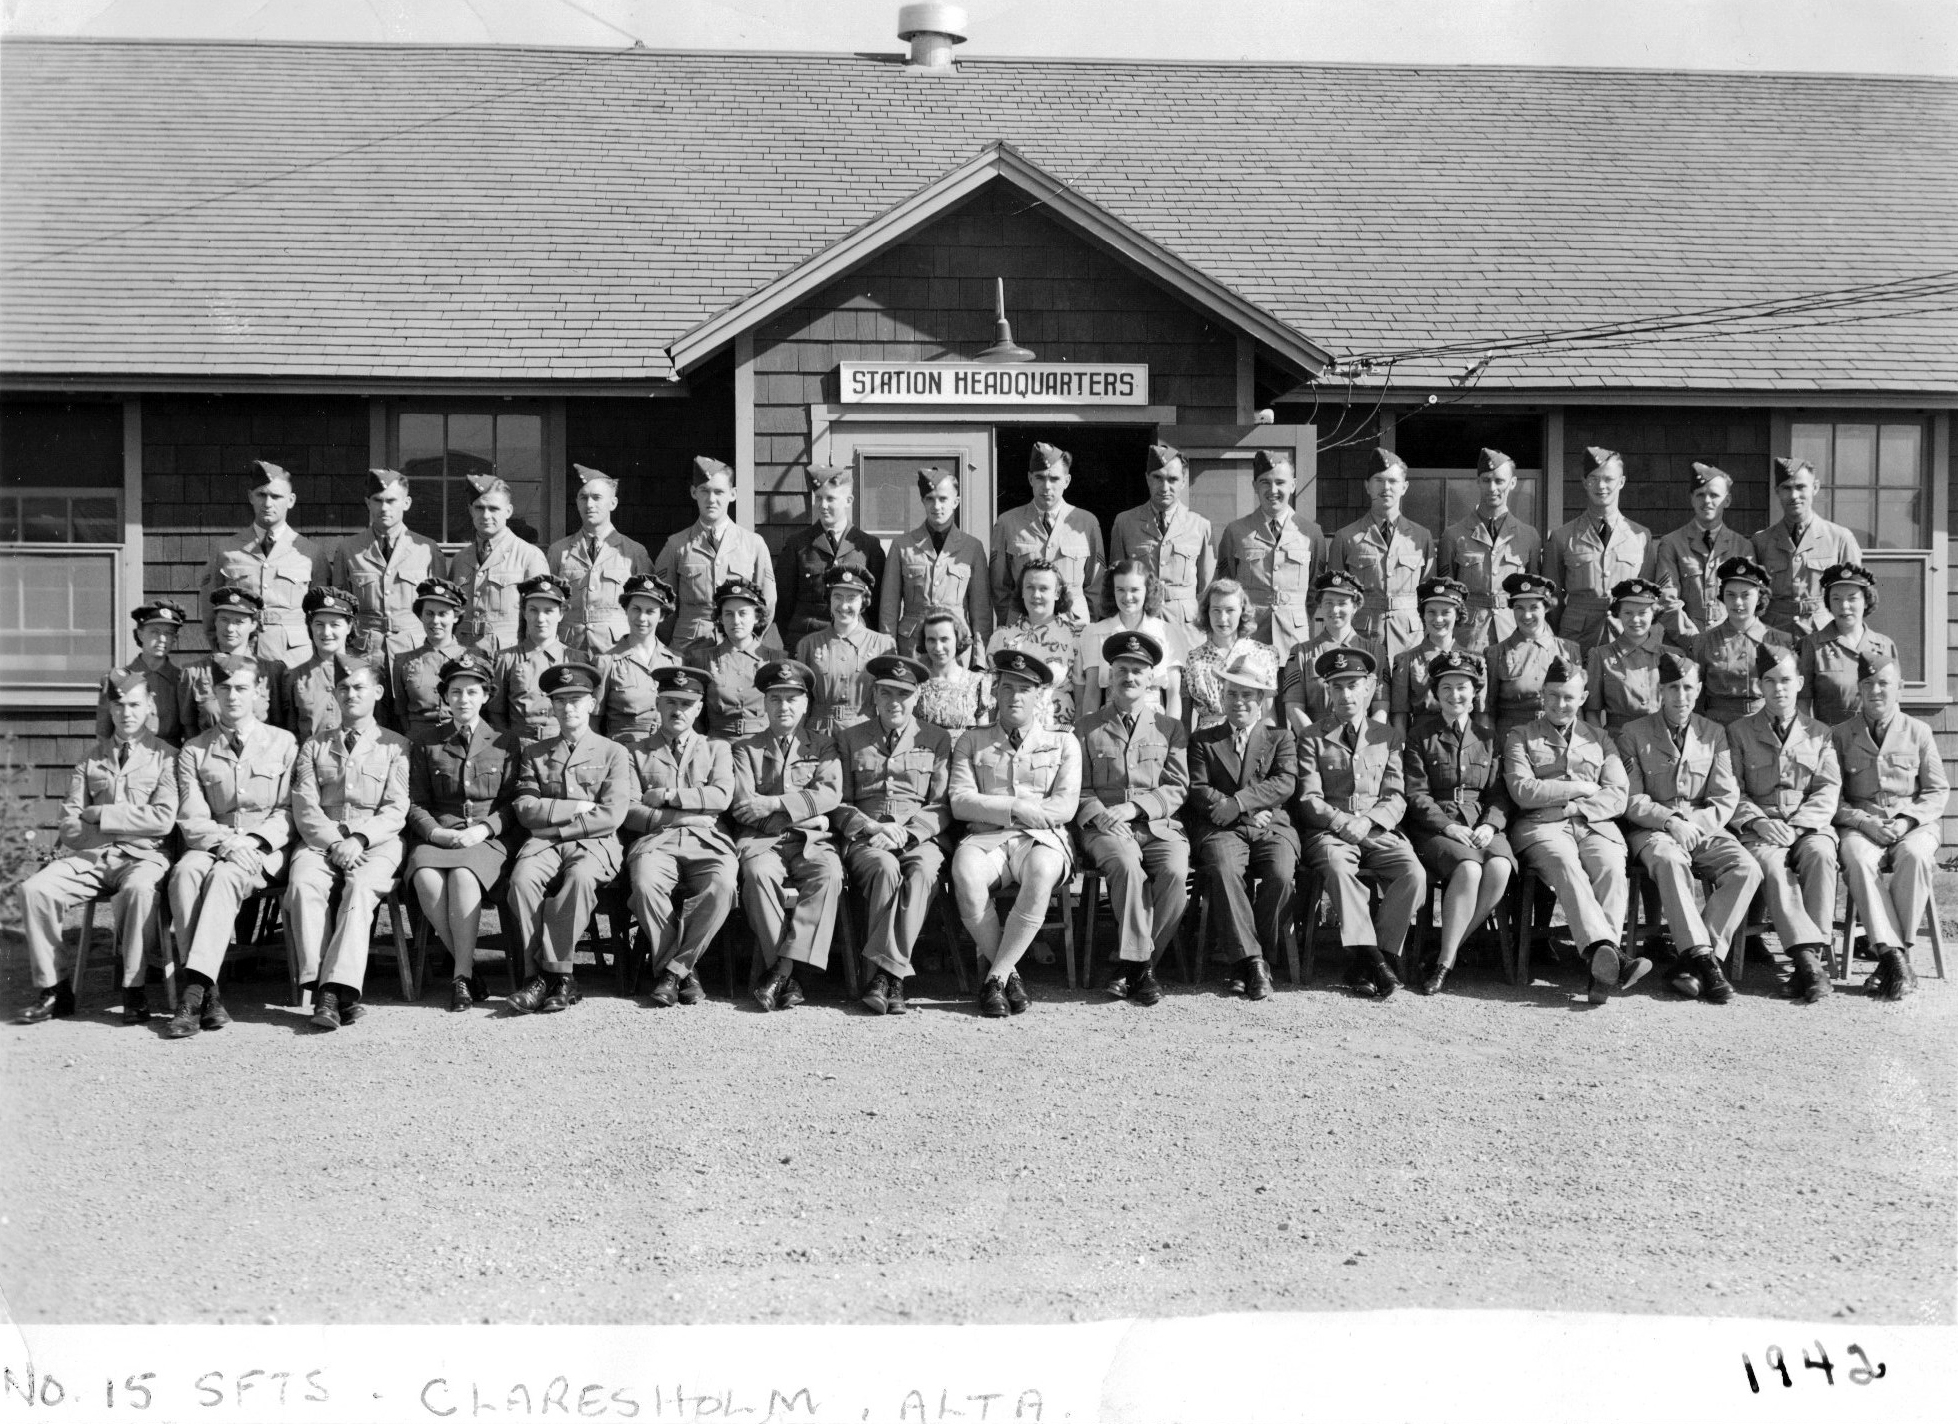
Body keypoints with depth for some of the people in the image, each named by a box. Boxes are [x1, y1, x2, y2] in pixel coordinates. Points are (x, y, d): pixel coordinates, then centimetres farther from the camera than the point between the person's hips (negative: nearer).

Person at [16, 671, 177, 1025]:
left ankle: (134, 990, -25)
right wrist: (131, 823, -7)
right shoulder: (91, 759, 18)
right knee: (34, 888, -21)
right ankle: (52, 988, -10)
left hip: (143, 856, -4)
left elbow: (163, 820, -7)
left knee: (139, 888, -38)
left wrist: (101, 815, -4)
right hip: (91, 856, 4)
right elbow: (70, 826, 8)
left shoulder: (165, 756, 7)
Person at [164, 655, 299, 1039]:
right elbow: (191, 819, 3)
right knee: (184, 873, -32)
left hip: (265, 849, -2)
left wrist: (253, 841, -15)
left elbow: (289, 812, 3)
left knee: (224, 875, -34)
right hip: (212, 843, 2)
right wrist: (225, 840, -17)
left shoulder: (283, 743, 9)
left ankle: (194, 988, -43)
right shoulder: (194, 751, 13)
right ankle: (207, 994, -36)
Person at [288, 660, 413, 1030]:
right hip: (321, 839, 2)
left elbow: (396, 810, 4)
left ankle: (336, 988, -42)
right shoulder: (314, 746, 20)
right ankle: (319, 985, -35)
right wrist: (334, 842, -11)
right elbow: (305, 806, 7)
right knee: (303, 883, -31)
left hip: (376, 841, -2)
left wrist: (359, 839, -14)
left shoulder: (395, 746, 15)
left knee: (361, 887, -33)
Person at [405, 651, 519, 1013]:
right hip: (437, 837, 2)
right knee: (426, 878, -34)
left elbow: (513, 803, 7)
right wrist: (436, 833, -9)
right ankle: (467, 964, -19)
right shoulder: (427, 746, 15)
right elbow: (415, 804, 11)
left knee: (463, 876, -37)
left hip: (489, 839, -2)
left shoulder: (505, 743, 12)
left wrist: (483, 829, -11)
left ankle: (461, 975, -29)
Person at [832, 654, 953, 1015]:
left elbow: (943, 806, 6)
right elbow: (838, 805, 11)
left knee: (923, 871, -35)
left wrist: (905, 834, -10)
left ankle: (885, 973, -35)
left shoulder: (937, 739, 14)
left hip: (920, 837, 0)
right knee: (885, 868, -35)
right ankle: (893, 979, -33)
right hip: (864, 838, 0)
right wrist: (873, 826, -9)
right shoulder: (850, 740, 16)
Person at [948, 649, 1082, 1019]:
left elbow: (1064, 806, 3)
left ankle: (994, 975, -27)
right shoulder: (972, 742, 18)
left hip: (1042, 838, 0)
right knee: (965, 871, -36)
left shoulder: (1063, 744, 17)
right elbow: (960, 803, 4)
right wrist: (1017, 808, -8)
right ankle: (1010, 974, -20)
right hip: (986, 837, 1)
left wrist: (993, 807, -2)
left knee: (1041, 872, -38)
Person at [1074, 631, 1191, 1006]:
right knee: (1127, 866, -35)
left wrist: (1133, 807, -9)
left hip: (1159, 825, 1)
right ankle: (1141, 966, -26)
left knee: (1175, 872, -30)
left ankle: (1128, 964, -18)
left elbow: (1177, 789, 7)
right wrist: (1099, 814, -12)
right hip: (1105, 829, -1)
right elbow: (1078, 790, 10)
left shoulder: (1170, 728, 16)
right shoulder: (1086, 729, 14)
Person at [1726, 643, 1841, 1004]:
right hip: (1758, 829, -1)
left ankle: (1810, 959, -37)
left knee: (1820, 853, -34)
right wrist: (1758, 821, -13)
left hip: (1809, 826, 1)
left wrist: (1796, 825, -11)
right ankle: (1809, 956, -43)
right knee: (1774, 865, -35)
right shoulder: (1738, 732, 13)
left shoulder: (1819, 733, 16)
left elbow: (1829, 790, 6)